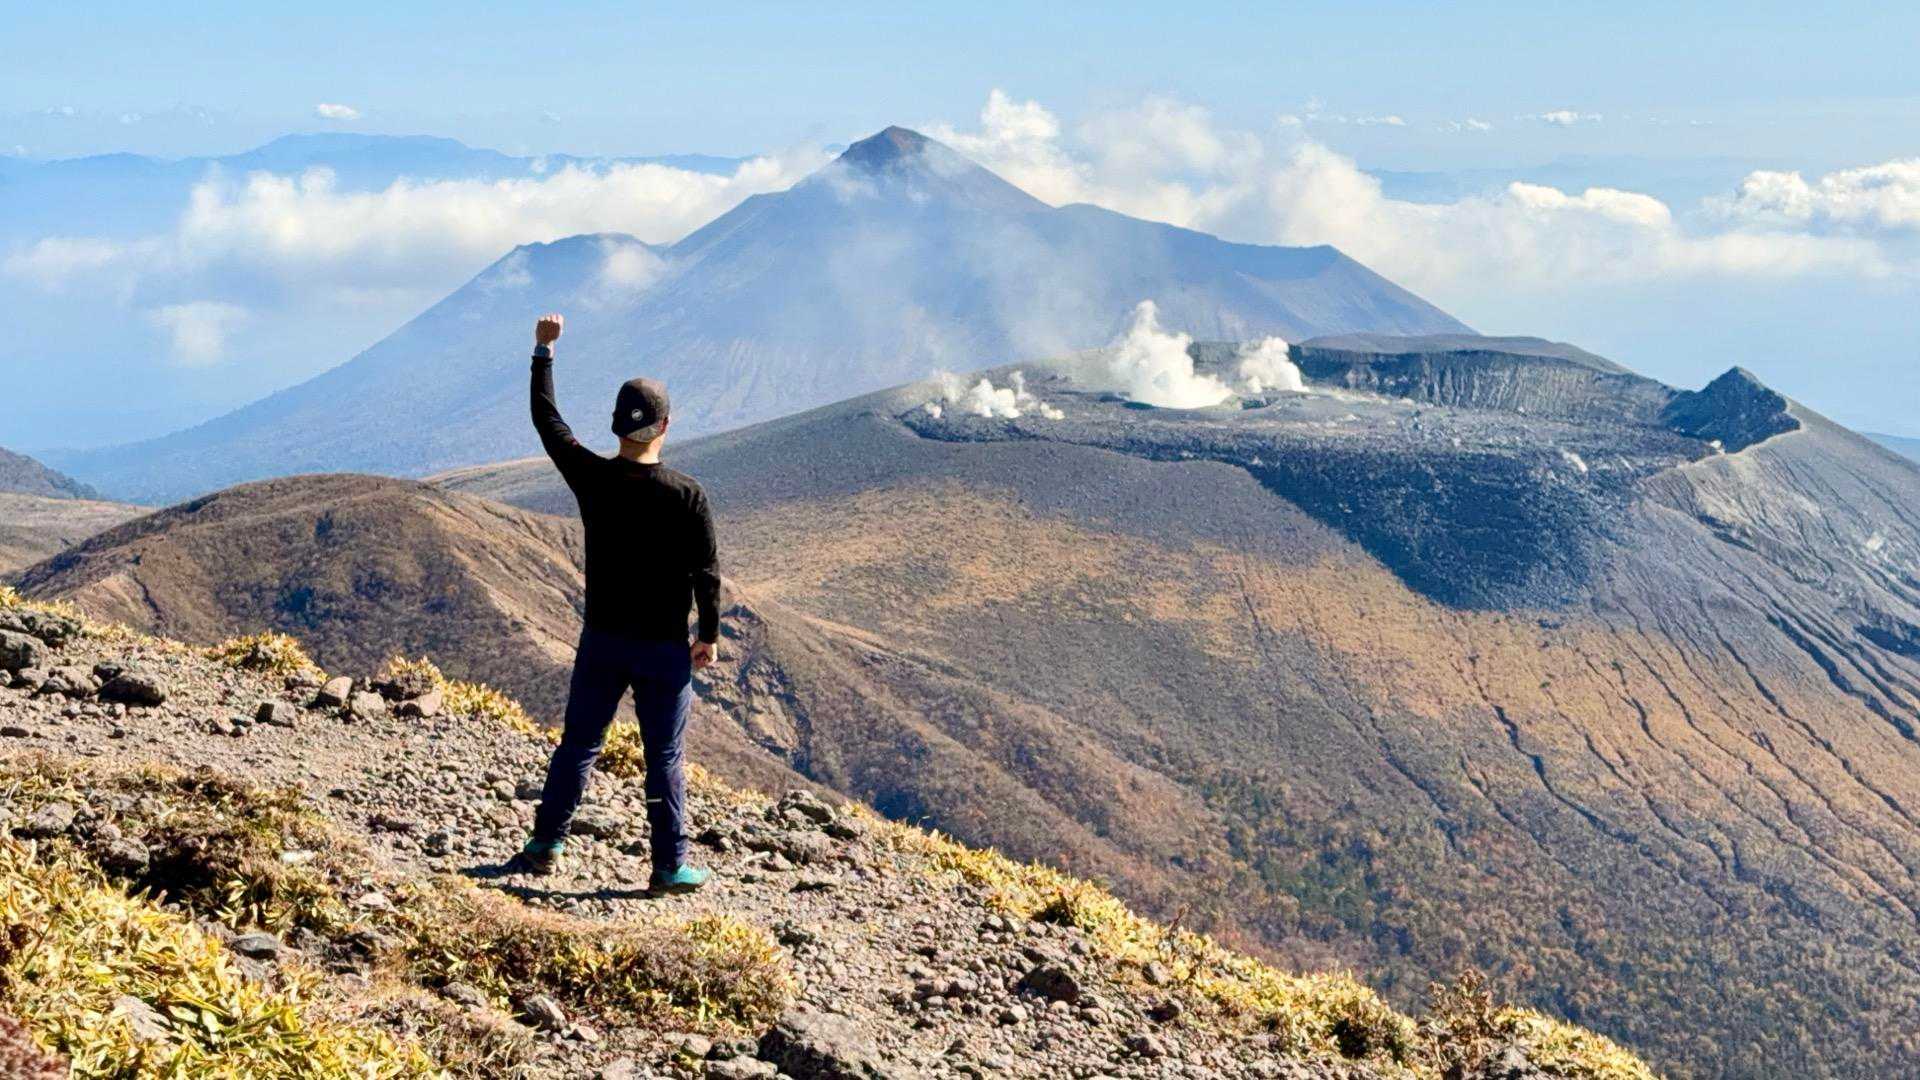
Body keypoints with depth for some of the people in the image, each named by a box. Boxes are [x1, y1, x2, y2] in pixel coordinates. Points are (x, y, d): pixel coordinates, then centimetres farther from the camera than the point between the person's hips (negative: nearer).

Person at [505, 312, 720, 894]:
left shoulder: (592, 479, -7)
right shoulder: (687, 495, -14)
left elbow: (546, 418, 6)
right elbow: (707, 572, -9)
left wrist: (544, 351, 17)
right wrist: (709, 635, 5)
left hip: (602, 639, 2)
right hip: (664, 647, -2)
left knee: (578, 743, 14)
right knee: (664, 757, 5)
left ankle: (547, 844, 18)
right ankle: (670, 865, 8)